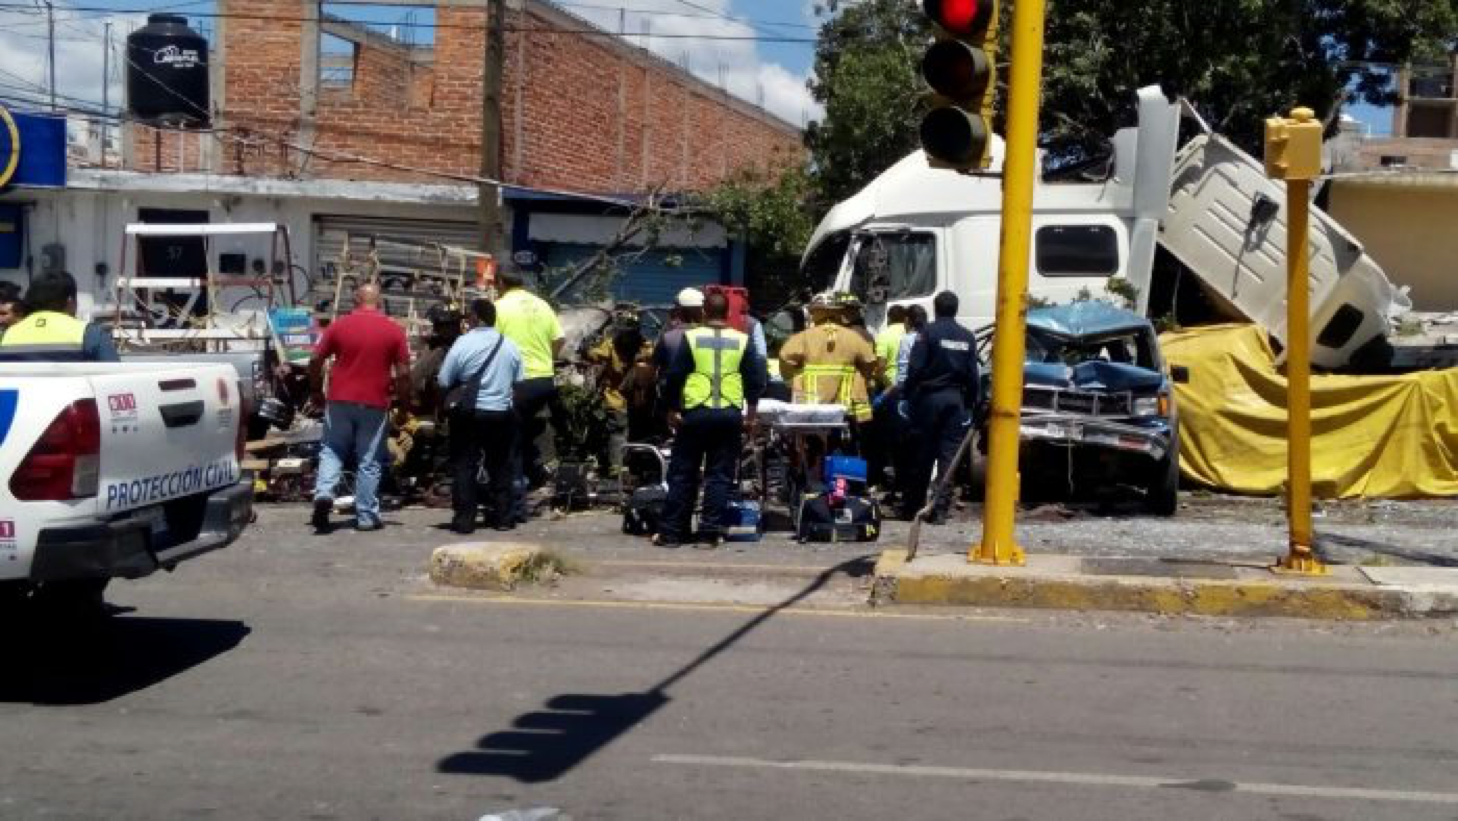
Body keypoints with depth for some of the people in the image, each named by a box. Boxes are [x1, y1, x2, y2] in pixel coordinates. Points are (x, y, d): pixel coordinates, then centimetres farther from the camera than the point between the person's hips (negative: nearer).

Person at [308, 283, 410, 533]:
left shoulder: (339, 325, 1)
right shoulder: (393, 330, -1)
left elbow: (316, 360, 1)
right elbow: (403, 372, -3)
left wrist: (316, 391, 14)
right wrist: (403, 402, 7)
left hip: (340, 400, 1)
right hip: (375, 403, -1)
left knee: (332, 451, 14)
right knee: (369, 461, 6)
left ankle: (323, 493, -9)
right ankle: (366, 515, 10)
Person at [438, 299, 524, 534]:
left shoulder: (463, 343, -10)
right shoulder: (510, 346, 2)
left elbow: (444, 382, -7)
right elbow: (519, 381, 7)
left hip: (469, 414, -3)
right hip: (502, 413, 3)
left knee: (464, 466, 3)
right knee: (501, 466, 13)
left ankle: (464, 518, 0)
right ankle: (503, 516, 16)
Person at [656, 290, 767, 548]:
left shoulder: (691, 338, -1)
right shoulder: (742, 341, 4)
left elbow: (674, 377, 0)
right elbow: (756, 380, 6)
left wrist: (673, 409, 9)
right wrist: (751, 413, 14)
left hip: (695, 413, -1)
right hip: (730, 416, 1)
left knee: (682, 474, 6)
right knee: (720, 476, 6)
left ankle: (671, 532, 8)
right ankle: (711, 531, 2)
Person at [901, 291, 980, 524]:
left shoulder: (929, 332, -6)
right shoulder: (967, 337, 7)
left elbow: (914, 369, -10)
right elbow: (972, 375, 7)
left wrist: (909, 396, -3)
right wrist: (970, 404, 12)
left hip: (929, 397, -2)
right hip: (956, 399, 3)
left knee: (923, 454, 5)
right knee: (949, 454, 2)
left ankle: (912, 505, 12)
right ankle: (940, 509, -3)